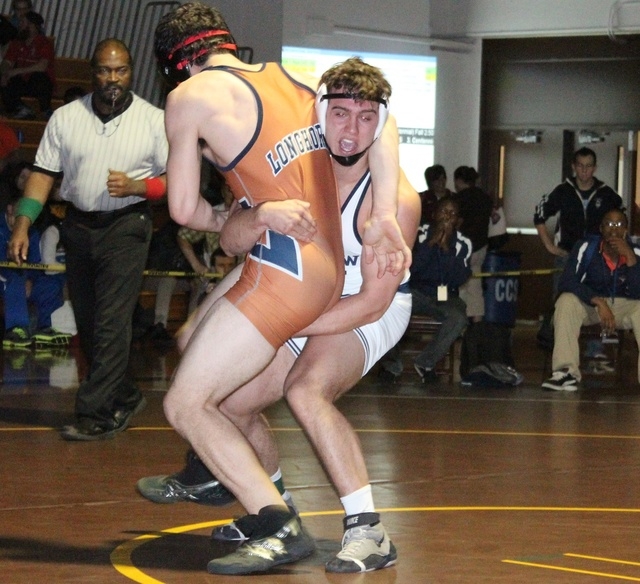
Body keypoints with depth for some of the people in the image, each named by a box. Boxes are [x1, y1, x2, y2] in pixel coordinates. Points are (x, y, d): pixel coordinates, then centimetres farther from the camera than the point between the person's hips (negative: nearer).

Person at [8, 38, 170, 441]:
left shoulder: (155, 121, -2)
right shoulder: (66, 118, 4)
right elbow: (44, 173, 5)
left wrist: (135, 187, -19)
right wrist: (23, 226, -4)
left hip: (126, 226, -4)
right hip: (79, 226, 4)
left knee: (111, 323, -13)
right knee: (87, 324, 9)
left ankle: (96, 415, -12)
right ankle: (125, 398, 26)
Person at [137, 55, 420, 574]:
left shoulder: (395, 198, -28)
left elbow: (372, 300, -26)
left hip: (371, 311, -6)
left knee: (306, 389, -34)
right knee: (231, 403, 8)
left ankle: (368, 532, -30)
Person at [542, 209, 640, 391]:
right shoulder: (586, 247, -16)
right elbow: (566, 282, -25)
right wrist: (599, 302, -36)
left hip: (624, 307, 0)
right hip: (589, 305, 0)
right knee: (566, 301, -31)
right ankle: (566, 372, -36)